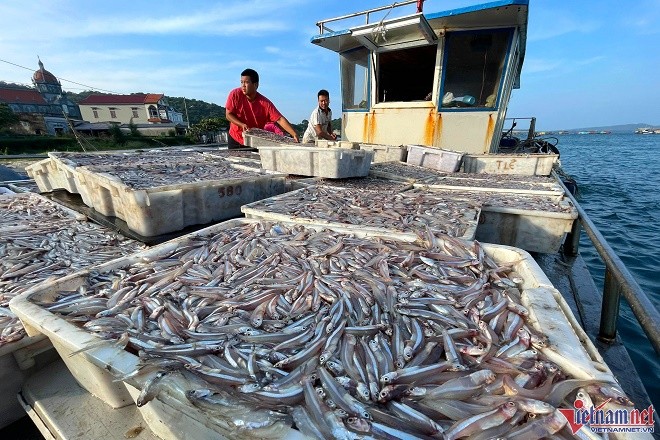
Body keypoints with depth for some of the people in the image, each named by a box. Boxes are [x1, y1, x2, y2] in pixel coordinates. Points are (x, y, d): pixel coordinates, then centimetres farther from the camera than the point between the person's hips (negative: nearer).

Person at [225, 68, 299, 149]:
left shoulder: (265, 103, -18)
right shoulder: (235, 94, -13)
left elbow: (280, 119, -25)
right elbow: (229, 114, -7)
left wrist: (294, 135, -37)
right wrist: (242, 125, -25)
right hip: (235, 140, 1)